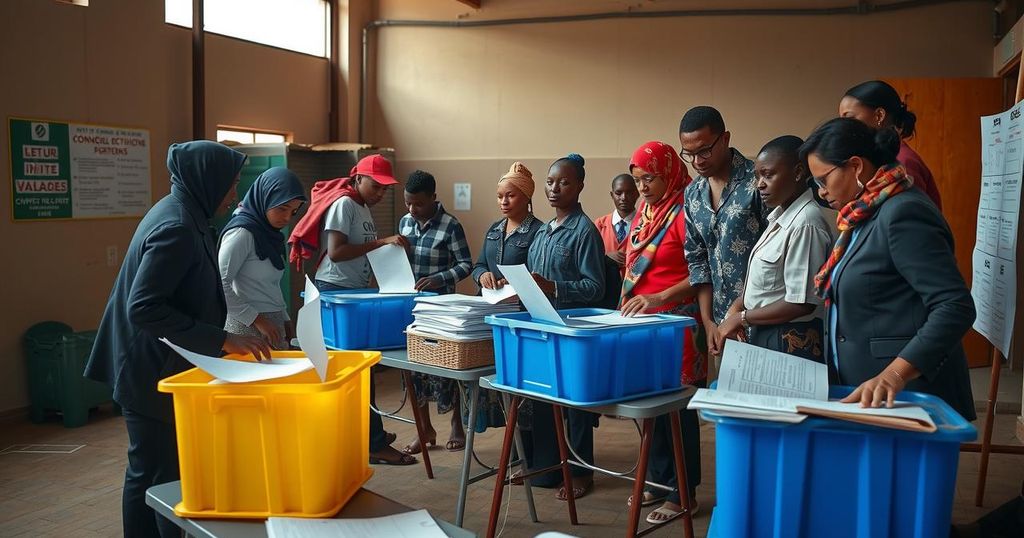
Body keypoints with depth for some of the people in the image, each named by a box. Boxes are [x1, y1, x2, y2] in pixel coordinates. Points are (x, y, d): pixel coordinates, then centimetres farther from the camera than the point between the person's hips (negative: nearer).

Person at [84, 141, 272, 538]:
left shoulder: (180, 215, 9)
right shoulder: (177, 228, -21)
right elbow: (143, 308, -28)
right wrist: (222, 341, -29)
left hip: (150, 369, 10)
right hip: (155, 373, -10)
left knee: (146, 471, 18)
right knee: (167, 477, -2)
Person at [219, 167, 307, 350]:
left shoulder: (271, 234, 12)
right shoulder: (242, 232, -12)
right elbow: (220, 285, -16)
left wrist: (285, 318, 12)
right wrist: (256, 319, -15)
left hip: (274, 327, 8)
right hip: (248, 328, -8)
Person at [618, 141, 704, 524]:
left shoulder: (684, 211, -12)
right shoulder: (644, 210, 13)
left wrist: (660, 297, -25)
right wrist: (627, 305, 15)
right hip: (642, 321, 8)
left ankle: (683, 492, 11)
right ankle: (658, 480, 25)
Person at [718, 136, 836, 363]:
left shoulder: (805, 224, -20)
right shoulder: (780, 216, 7)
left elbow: (801, 303, -21)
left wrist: (742, 318, -12)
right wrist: (737, 307, -1)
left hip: (790, 343, -8)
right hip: (763, 335, 8)